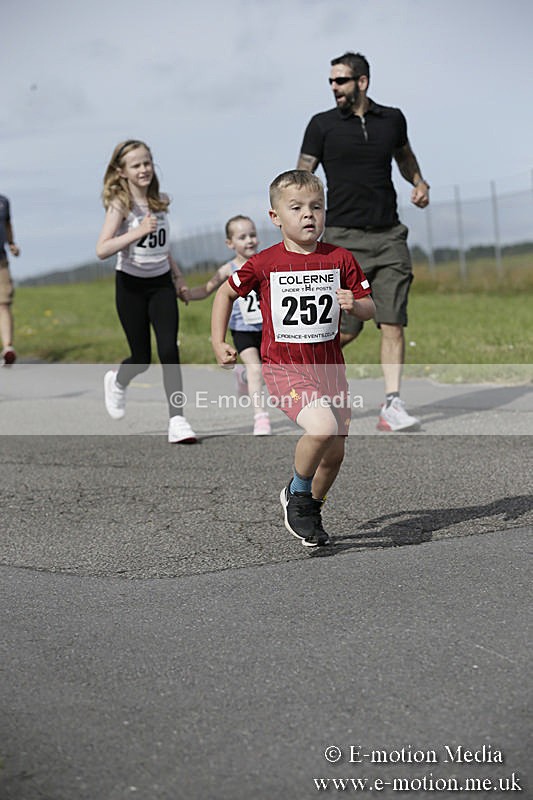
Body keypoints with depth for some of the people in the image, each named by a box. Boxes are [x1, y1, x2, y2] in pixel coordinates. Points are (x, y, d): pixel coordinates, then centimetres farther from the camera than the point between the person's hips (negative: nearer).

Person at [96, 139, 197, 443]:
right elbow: (102, 250, -25)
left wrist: (178, 278, 20)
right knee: (142, 359, 3)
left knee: (169, 349, -14)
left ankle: (177, 419, -12)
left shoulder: (161, 201, 3)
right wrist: (138, 231, -34)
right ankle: (117, 381, 39)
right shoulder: (120, 204, -13)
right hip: (131, 284, -3)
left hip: (161, 283, 3)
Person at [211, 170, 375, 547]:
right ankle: (297, 494, -1)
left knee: (334, 453, 9)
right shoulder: (264, 263, -7)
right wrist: (218, 342, 2)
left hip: (330, 367, 4)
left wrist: (355, 304, -18)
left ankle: (311, 510, 37)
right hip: (284, 367, -4)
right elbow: (227, 293, 9)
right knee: (322, 427, -27)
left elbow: (370, 308, 4)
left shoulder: (340, 259, -1)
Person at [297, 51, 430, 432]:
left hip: (389, 235, 3)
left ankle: (392, 406, -4)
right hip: (345, 237, -3)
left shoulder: (392, 119, 9)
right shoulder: (322, 124, 1)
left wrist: (419, 182, 9)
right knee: (347, 329, -4)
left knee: (393, 323, -5)